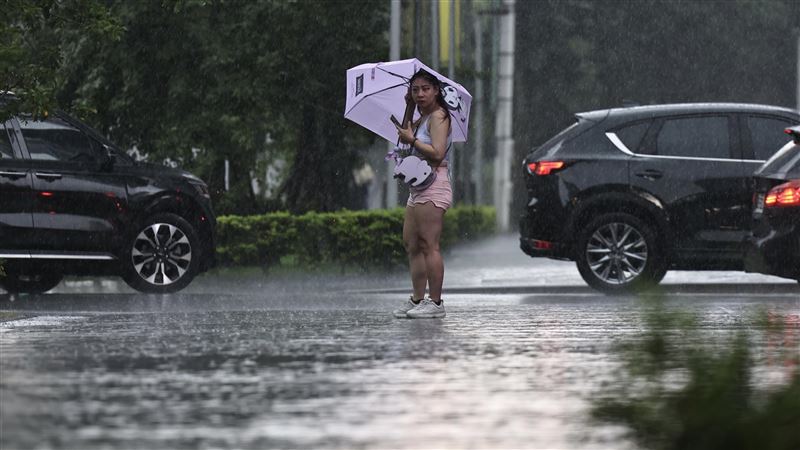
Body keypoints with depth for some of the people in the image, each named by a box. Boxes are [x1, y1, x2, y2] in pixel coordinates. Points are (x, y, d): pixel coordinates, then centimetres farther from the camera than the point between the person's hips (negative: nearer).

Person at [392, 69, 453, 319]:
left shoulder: (438, 116, -9)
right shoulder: (422, 119, 20)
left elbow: (437, 153, -19)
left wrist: (412, 139, -11)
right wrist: (409, 109, 20)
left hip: (433, 186, -10)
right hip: (417, 187, 10)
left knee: (428, 245, -12)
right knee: (411, 244, 9)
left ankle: (435, 302, -11)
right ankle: (417, 300, 12)